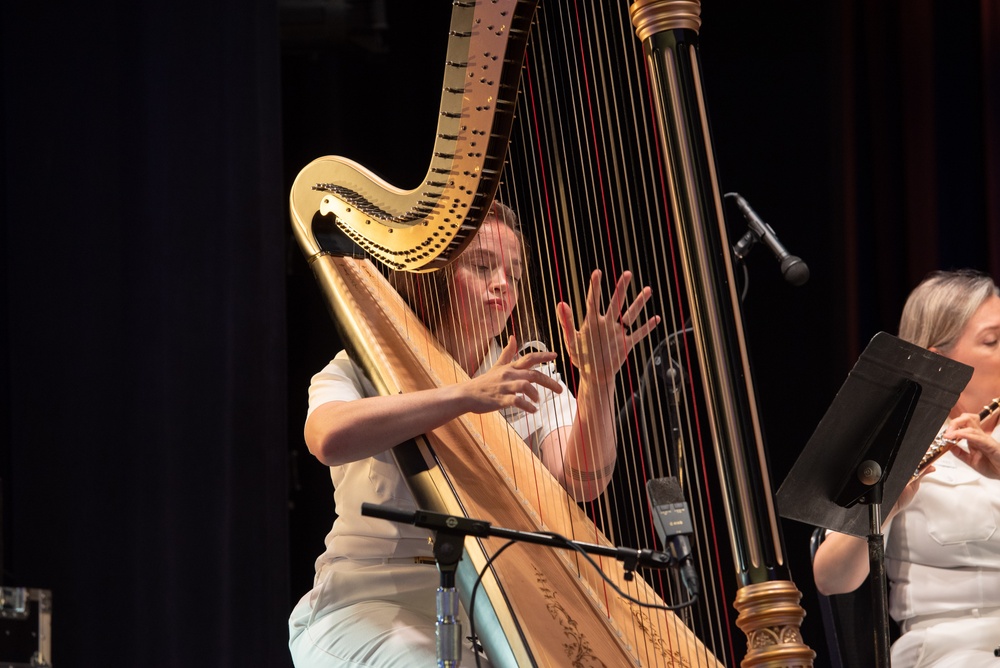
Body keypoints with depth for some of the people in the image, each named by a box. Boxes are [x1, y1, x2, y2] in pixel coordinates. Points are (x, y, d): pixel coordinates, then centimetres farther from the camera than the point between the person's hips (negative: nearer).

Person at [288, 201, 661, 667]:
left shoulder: (527, 379, 9)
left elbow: (583, 482, -9)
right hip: (371, 601, -4)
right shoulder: (361, 369, 0)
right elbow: (329, 439, -26)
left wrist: (598, 379, -26)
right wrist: (465, 395, -35)